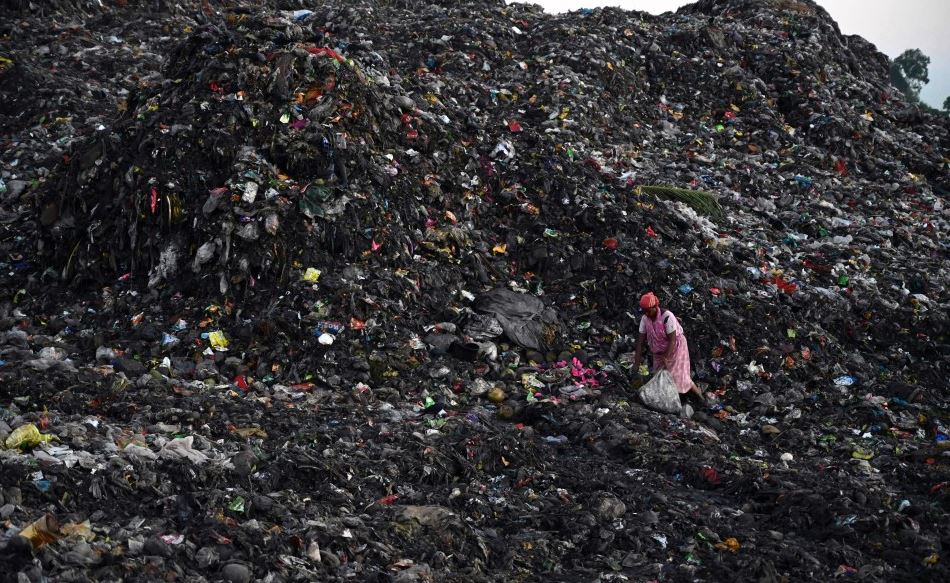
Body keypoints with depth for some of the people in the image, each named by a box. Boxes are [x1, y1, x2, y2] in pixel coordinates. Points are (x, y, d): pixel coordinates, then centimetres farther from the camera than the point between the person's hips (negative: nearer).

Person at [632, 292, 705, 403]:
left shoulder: (667, 317, -31)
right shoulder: (645, 319, -13)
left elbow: (672, 340, -29)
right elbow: (640, 341, -10)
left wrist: (666, 360, -30)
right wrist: (636, 362, -14)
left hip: (675, 349, -6)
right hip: (660, 352, 6)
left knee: (679, 378, -5)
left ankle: (701, 398, 15)